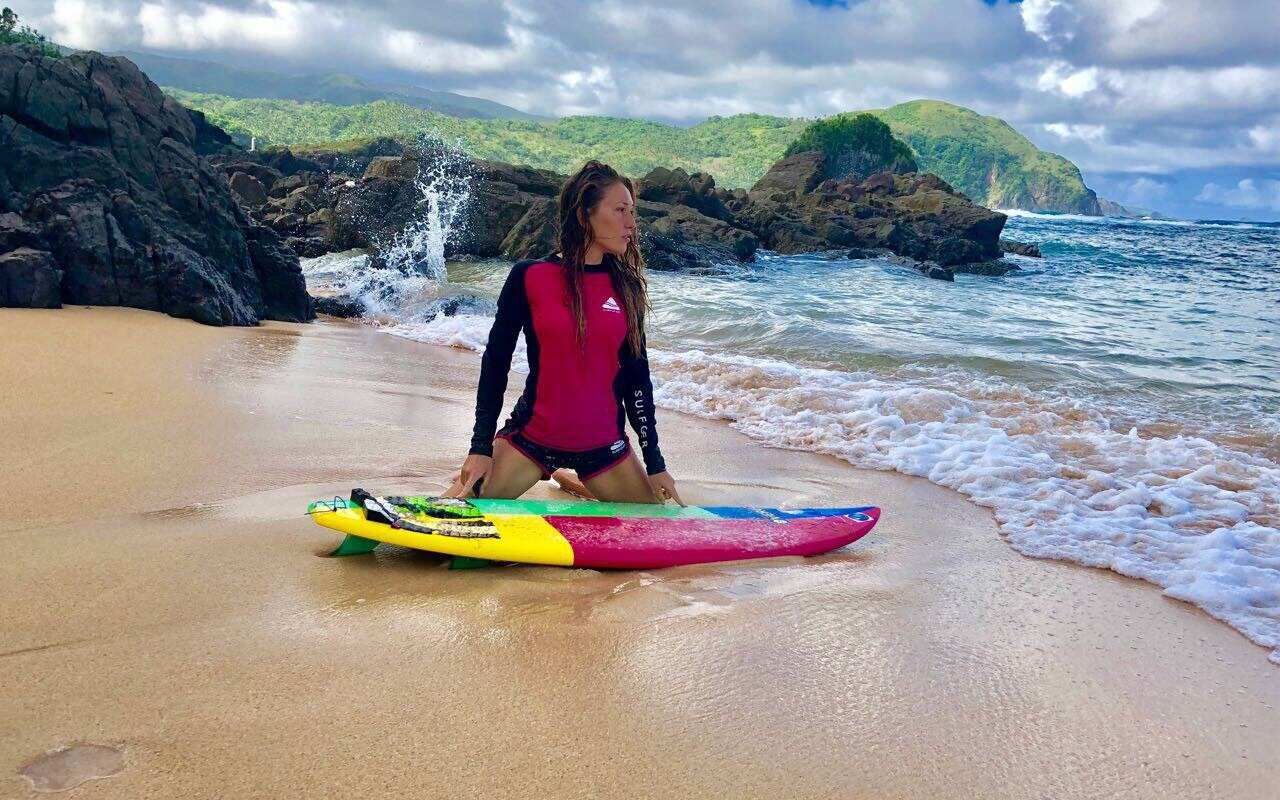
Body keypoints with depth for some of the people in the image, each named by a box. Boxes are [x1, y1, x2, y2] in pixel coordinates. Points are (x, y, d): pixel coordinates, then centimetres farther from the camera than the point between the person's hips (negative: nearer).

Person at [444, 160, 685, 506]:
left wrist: (655, 463, 5)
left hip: (603, 446, 3)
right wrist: (481, 447, -5)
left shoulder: (626, 287, 0)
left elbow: (637, 377, 5)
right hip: (532, 437, -2)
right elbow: (496, 362, -2)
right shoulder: (528, 276, -8)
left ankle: (572, 481, 28)